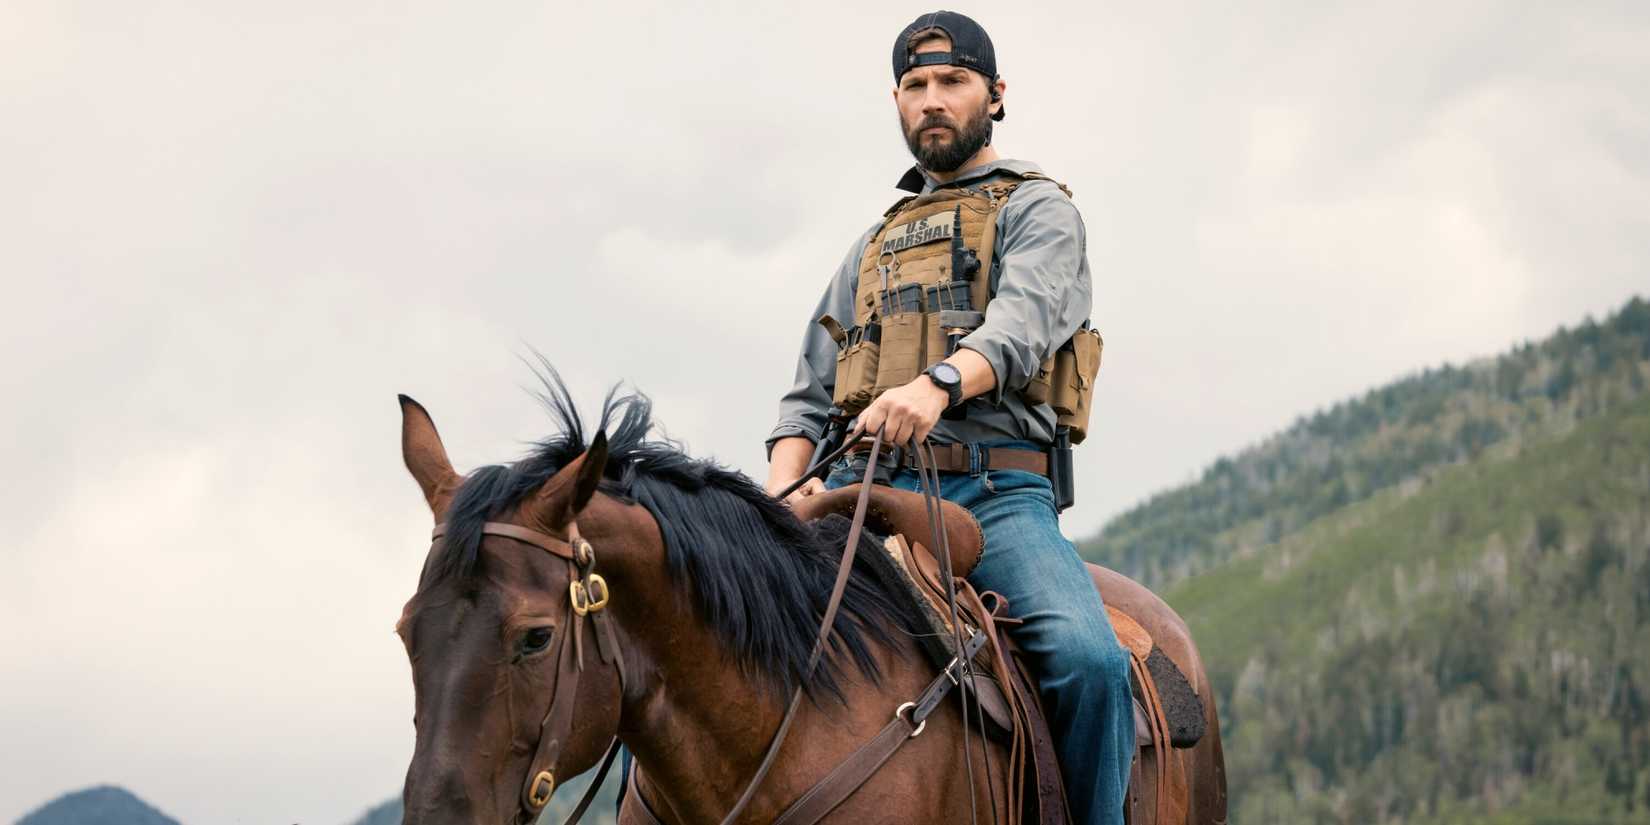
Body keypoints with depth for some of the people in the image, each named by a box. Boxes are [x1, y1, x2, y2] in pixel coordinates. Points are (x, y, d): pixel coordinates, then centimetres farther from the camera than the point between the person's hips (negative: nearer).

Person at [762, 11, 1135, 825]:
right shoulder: (874, 247, 29)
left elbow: (1022, 324, -10)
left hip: (994, 489, -4)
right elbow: (810, 394, 23)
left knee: (1086, 656, -31)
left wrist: (940, 383, -32)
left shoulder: (1036, 210, 12)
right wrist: (783, 489, 1)